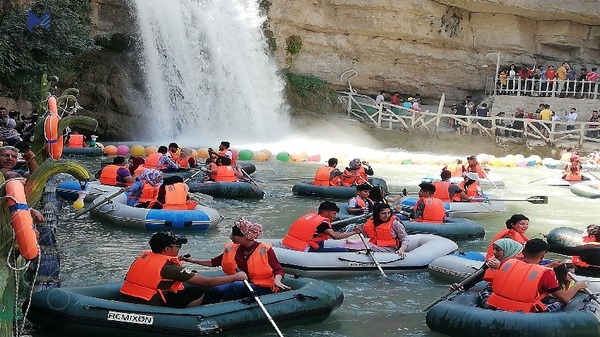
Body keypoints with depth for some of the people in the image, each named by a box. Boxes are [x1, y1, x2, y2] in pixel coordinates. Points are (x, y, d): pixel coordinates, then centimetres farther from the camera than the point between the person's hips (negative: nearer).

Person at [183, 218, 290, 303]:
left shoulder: (265, 250, -4)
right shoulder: (232, 250, 12)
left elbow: (278, 270, -6)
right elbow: (214, 262, 18)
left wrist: (277, 281, -27)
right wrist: (192, 260, 13)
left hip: (261, 289, -5)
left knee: (237, 286, -35)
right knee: (216, 290, -26)